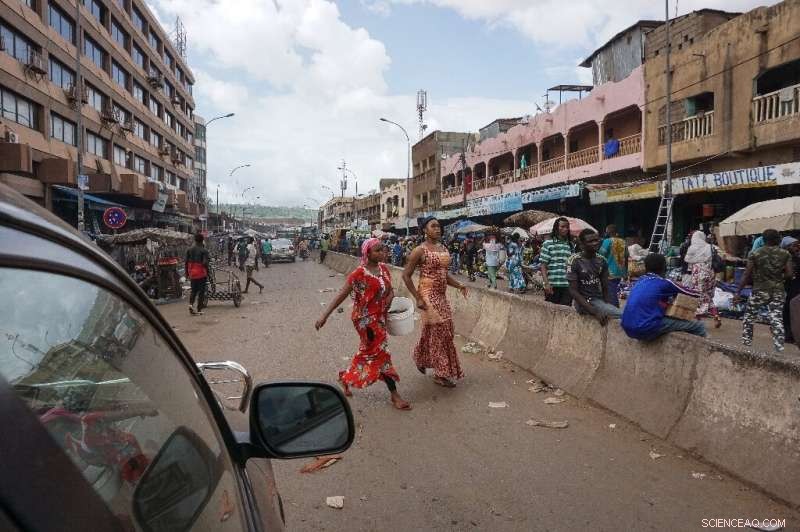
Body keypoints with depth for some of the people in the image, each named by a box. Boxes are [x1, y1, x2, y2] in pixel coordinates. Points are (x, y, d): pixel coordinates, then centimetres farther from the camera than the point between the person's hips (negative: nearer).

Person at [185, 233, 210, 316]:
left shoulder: (189, 250, 6)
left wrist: (187, 273, 15)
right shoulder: (204, 250, -10)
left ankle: (191, 304, -8)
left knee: (194, 290, 16)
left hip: (192, 274, 4)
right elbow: (205, 263, -16)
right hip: (201, 274, -4)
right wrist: (207, 274, -7)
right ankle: (199, 309, 4)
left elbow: (186, 262, 8)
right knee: (201, 291, 4)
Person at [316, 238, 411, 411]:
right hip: (366, 318, -8)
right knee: (380, 353, -3)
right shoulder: (359, 273, -19)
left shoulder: (383, 268, 2)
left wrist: (390, 296, -11)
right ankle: (394, 395, 6)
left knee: (368, 352, 19)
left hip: (379, 317, 8)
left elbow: (390, 289, 14)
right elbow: (342, 295, -18)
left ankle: (346, 378, 40)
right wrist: (325, 315, -23)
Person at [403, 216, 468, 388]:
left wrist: (459, 285, 4)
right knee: (438, 332, -3)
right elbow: (406, 275, -11)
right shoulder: (420, 250, -11)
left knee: (446, 331, 14)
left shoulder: (443, 248, 11)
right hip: (428, 296, -8)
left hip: (442, 296, 8)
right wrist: (418, 298, -16)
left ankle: (420, 359, 38)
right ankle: (441, 374, 10)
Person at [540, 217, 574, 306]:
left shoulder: (570, 245, 11)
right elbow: (543, 266, -3)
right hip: (552, 285, -3)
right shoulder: (548, 243, 0)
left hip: (567, 285, 3)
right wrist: (546, 283, -11)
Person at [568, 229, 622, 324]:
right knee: (623, 315, -21)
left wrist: (608, 305, -6)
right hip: (584, 302, -6)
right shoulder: (575, 261, -11)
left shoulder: (601, 260, 7)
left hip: (599, 299, 6)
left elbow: (605, 288, 11)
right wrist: (595, 312, -22)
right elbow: (573, 291, -14)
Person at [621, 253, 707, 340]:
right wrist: (698, 294, 34)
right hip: (646, 329, -8)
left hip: (628, 328, 8)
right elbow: (694, 294, 14)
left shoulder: (640, 281, 16)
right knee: (698, 326, 1)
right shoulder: (664, 283, 0)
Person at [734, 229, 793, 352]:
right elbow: (789, 274, -4)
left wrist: (738, 292, -4)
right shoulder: (785, 254, 1)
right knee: (777, 319, 3)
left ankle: (746, 344, 18)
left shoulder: (755, 254, -5)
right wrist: (779, 278, 17)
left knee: (748, 318, 13)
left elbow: (746, 275, -7)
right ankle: (779, 349, -2)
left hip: (760, 291, -2)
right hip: (778, 291, 2)